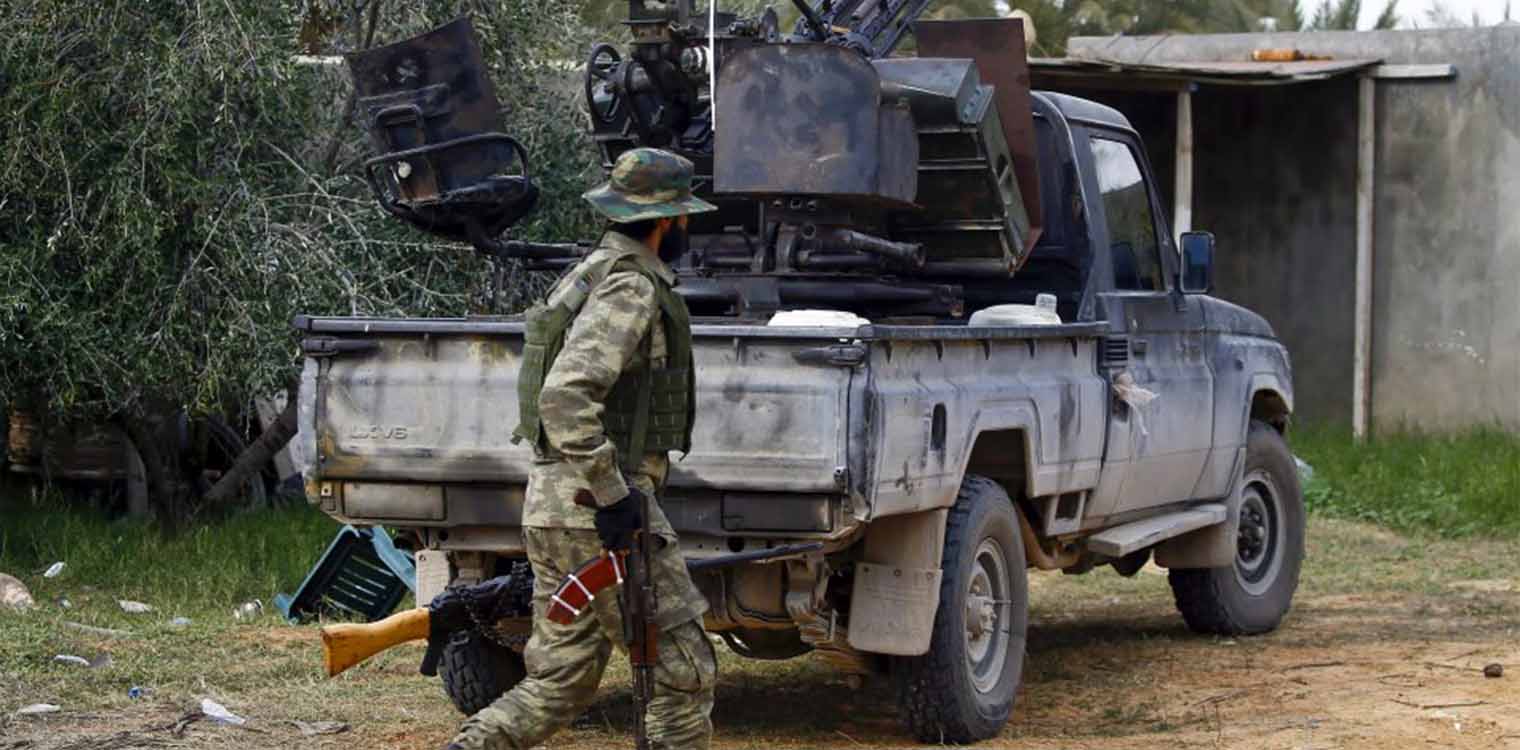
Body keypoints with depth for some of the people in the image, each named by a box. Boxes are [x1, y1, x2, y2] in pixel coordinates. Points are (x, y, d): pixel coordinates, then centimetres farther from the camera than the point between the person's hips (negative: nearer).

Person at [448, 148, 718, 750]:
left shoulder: (588, 276, 18)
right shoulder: (631, 288, -14)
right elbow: (566, 398, -27)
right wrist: (611, 495, -24)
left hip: (552, 510, 10)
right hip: (600, 518, -10)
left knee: (559, 682, 12)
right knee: (682, 673, 0)